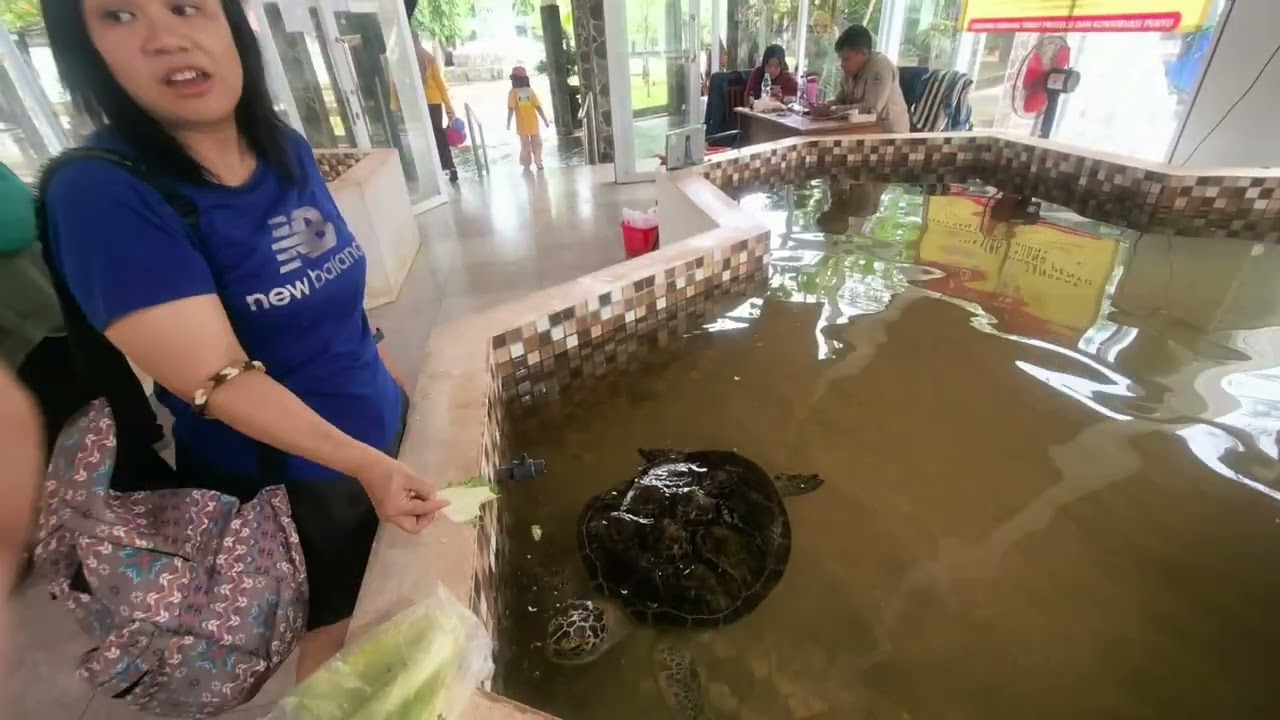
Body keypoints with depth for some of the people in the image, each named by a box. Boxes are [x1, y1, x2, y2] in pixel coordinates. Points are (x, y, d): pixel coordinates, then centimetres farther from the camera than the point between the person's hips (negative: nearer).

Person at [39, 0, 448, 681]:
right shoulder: (100, 194, -21)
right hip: (284, 486, -6)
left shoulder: (288, 150, -2)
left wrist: (398, 387, 11)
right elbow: (218, 379, -27)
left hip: (386, 437, 6)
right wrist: (365, 463, -33)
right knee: (337, 632, 19)